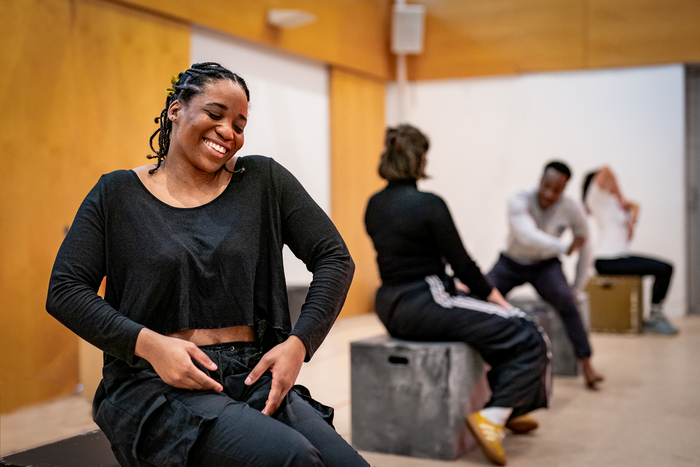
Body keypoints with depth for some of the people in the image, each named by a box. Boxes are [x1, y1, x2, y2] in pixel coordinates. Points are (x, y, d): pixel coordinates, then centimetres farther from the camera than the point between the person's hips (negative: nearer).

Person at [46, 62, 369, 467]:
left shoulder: (263, 181, 10)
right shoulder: (118, 194, 9)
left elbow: (335, 258, 8)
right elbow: (65, 290, 3)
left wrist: (299, 343, -7)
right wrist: (149, 343, -12)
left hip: (255, 380, 3)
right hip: (155, 386, -2)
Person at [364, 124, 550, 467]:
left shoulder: (374, 205, 7)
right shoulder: (428, 204, -16)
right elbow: (463, 264, -11)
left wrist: (451, 285, 21)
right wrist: (502, 302, 3)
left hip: (391, 307, 9)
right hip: (423, 308, -9)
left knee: (499, 322, 29)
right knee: (529, 340, -5)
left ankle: (509, 408, 34)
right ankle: (492, 417, -12)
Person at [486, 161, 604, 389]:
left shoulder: (572, 209, -15)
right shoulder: (519, 201, -24)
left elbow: (584, 248, -1)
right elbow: (527, 236, -40)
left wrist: (577, 288, 0)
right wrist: (565, 247, -40)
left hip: (545, 264, 0)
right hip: (511, 262, 0)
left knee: (564, 299, -31)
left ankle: (586, 364, -23)